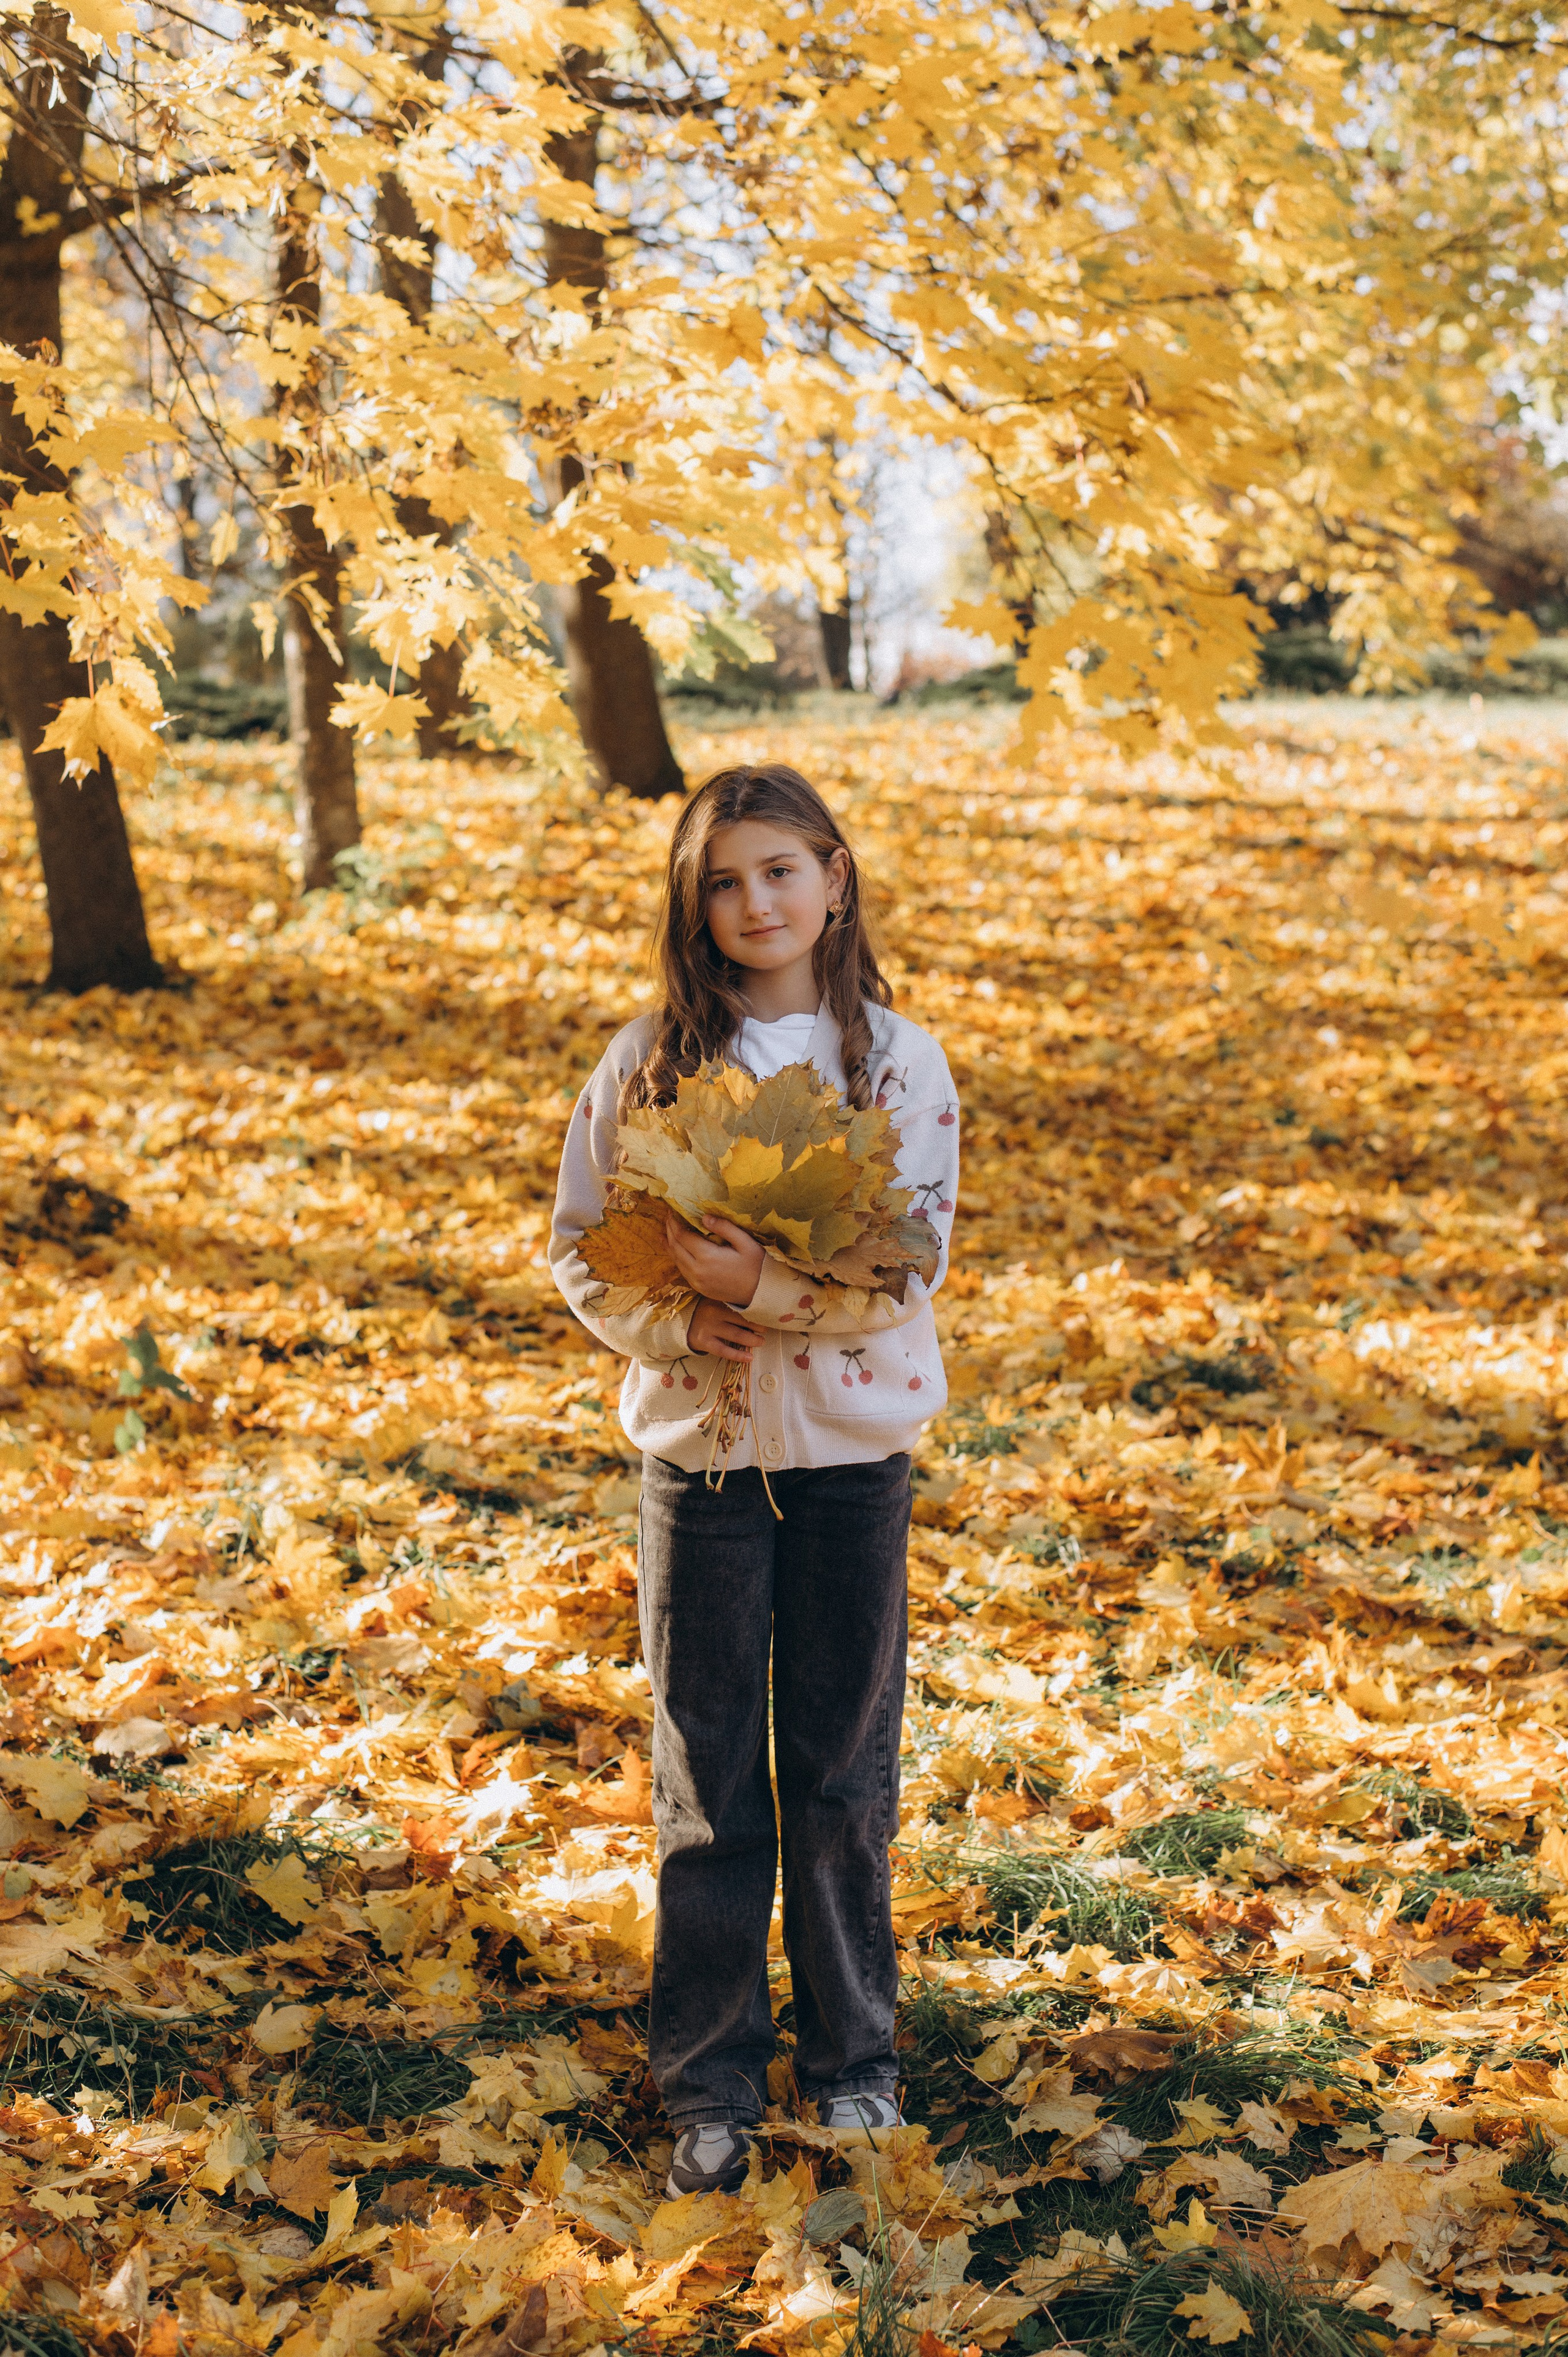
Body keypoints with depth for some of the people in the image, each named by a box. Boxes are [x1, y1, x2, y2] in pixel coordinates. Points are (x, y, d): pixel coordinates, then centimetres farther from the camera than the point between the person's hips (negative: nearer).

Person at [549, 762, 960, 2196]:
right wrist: (673, 1327, -16)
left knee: (845, 1770, 10)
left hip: (853, 1448, 0)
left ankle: (854, 2051, 28)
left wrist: (767, 1286, -25)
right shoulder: (649, 1059, 0)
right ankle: (710, 2079, 21)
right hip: (698, 1446, 1)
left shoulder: (899, 1060, -3)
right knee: (705, 1778, 7)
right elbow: (579, 1244, 1)